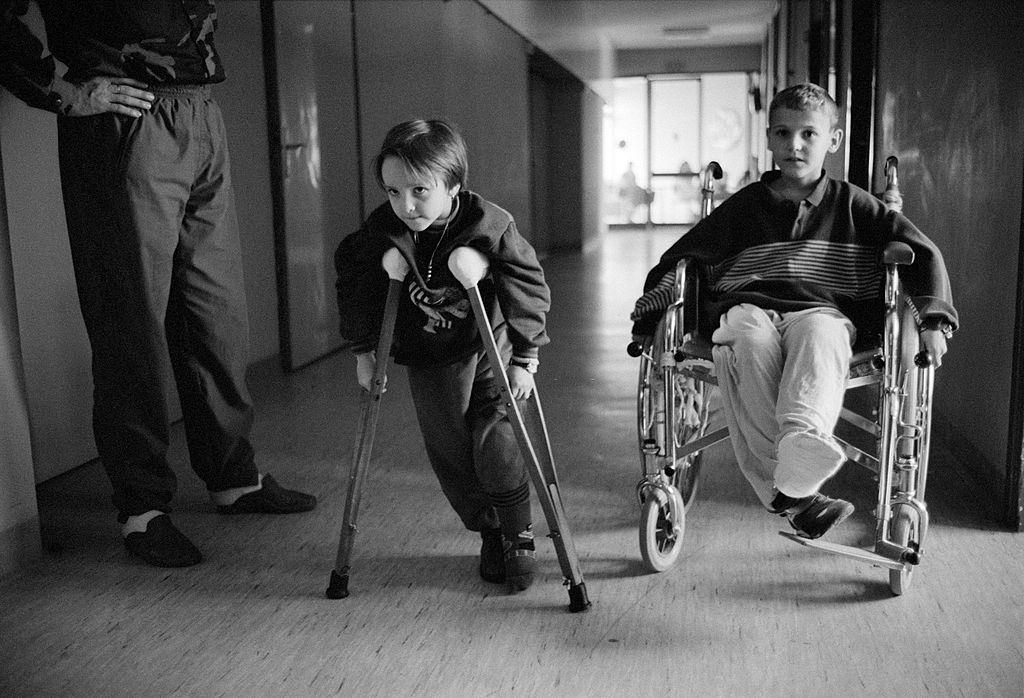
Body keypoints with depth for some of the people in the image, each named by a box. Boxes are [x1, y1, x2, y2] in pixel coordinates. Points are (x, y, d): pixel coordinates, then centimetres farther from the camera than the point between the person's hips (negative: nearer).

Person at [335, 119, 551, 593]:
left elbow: (529, 289, -15)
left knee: (495, 443, -9)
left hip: (492, 348, -3)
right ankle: (488, 534, 26)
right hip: (429, 360, 3)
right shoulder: (381, 230, -16)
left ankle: (518, 534, 14)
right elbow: (353, 281, 0)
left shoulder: (490, 225, -24)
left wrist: (525, 358, -15)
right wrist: (363, 349, 2)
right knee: (449, 452, 5)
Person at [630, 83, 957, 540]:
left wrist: (935, 318, 2)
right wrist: (651, 306, 3)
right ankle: (793, 496, -47)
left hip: (822, 311, 0)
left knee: (819, 338, -39)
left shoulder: (852, 204, 19)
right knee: (747, 343, -38)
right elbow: (679, 258, 20)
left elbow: (921, 251, 16)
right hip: (748, 309, 0)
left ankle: (804, 436, -67)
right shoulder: (745, 205, 20)